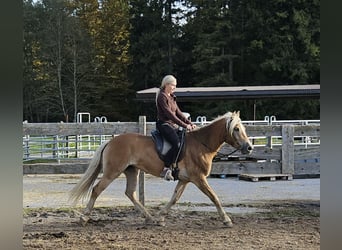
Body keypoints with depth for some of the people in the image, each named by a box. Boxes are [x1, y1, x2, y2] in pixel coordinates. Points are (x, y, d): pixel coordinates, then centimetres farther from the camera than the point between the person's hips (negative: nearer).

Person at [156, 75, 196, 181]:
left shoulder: (172, 97, 17)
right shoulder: (162, 96, -11)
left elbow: (178, 112, 17)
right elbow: (169, 114, -18)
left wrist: (190, 123, 4)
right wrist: (184, 125, -20)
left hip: (173, 125, 10)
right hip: (164, 124, -10)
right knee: (177, 144, -29)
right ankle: (166, 169, -26)